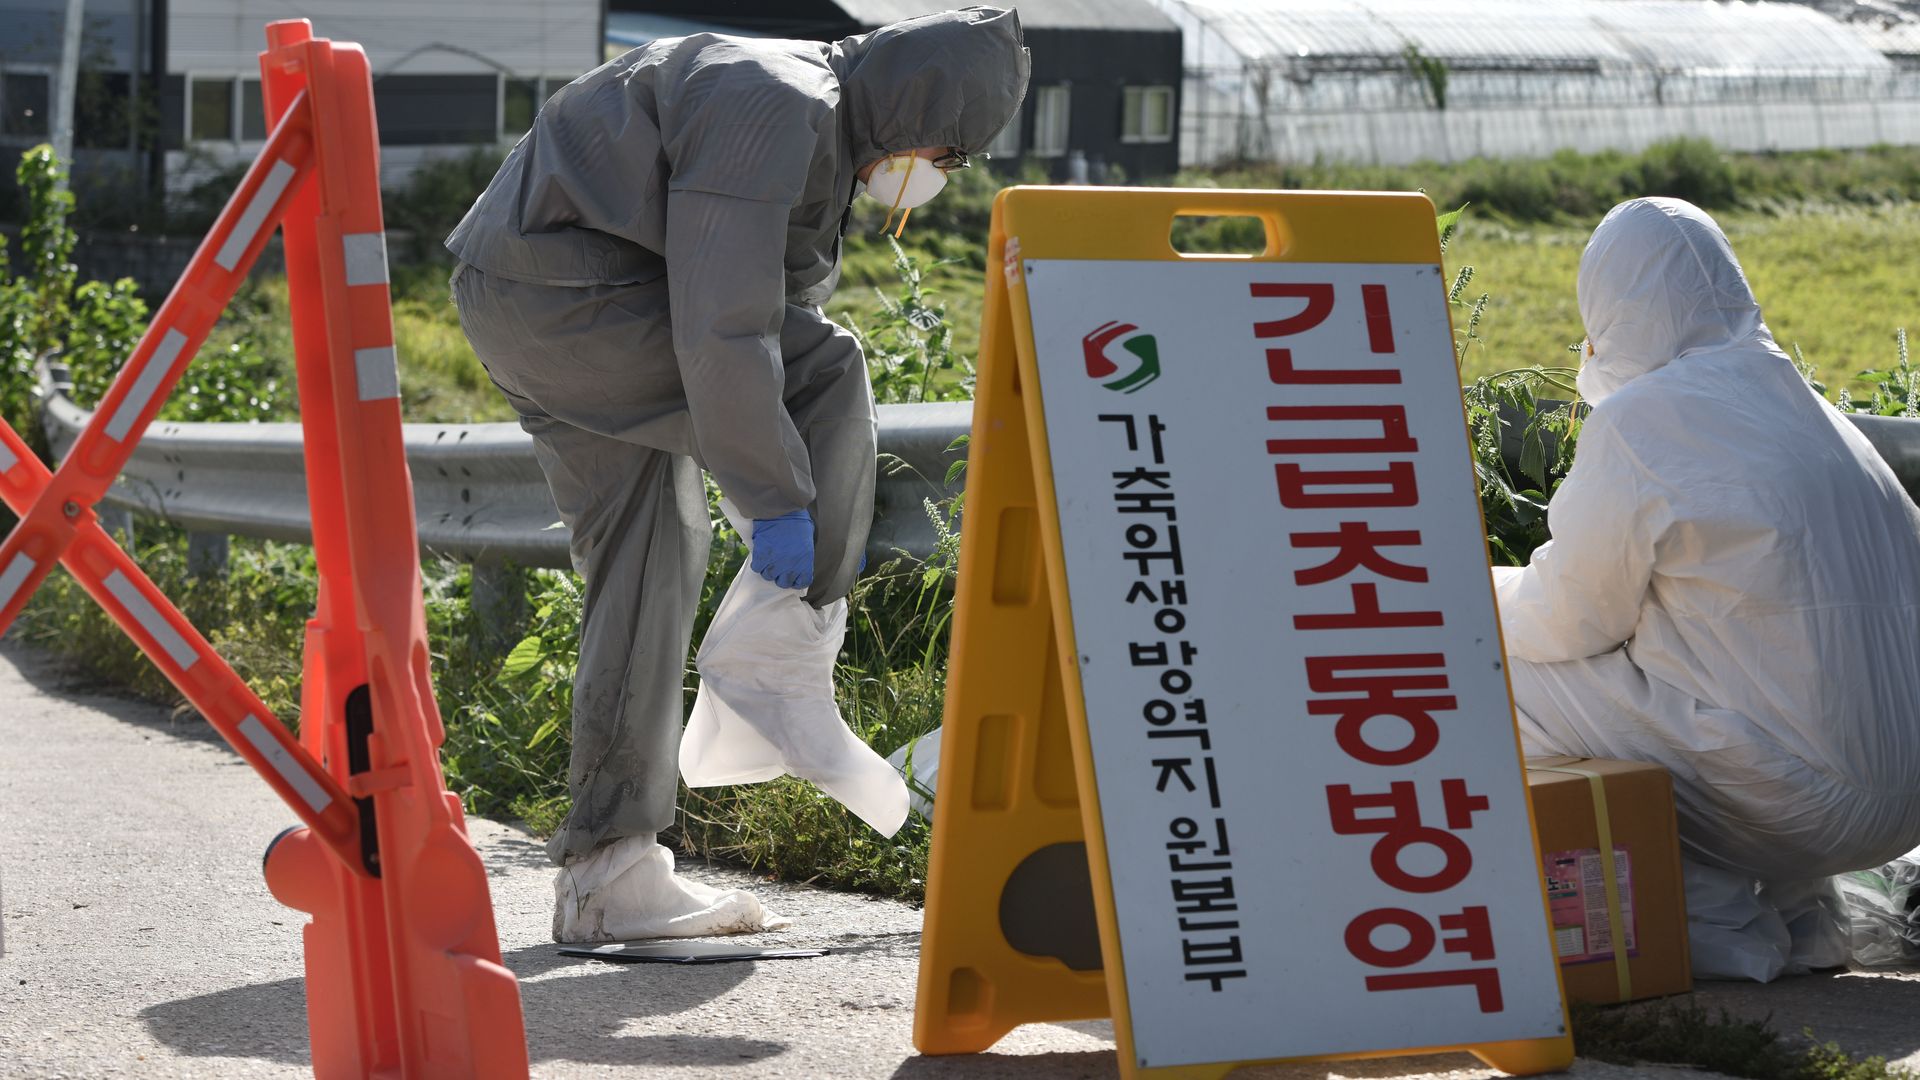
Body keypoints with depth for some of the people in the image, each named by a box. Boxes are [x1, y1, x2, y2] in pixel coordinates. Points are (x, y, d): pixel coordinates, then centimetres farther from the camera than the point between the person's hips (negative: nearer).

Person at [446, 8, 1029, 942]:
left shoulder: (828, 132, 16)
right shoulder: (775, 107, -18)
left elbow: (781, 308, 23)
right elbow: (724, 332, -25)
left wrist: (826, 520, 20)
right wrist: (781, 499, -20)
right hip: (556, 287, -11)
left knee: (653, 553, 9)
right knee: (829, 369, -10)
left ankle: (608, 876, 10)